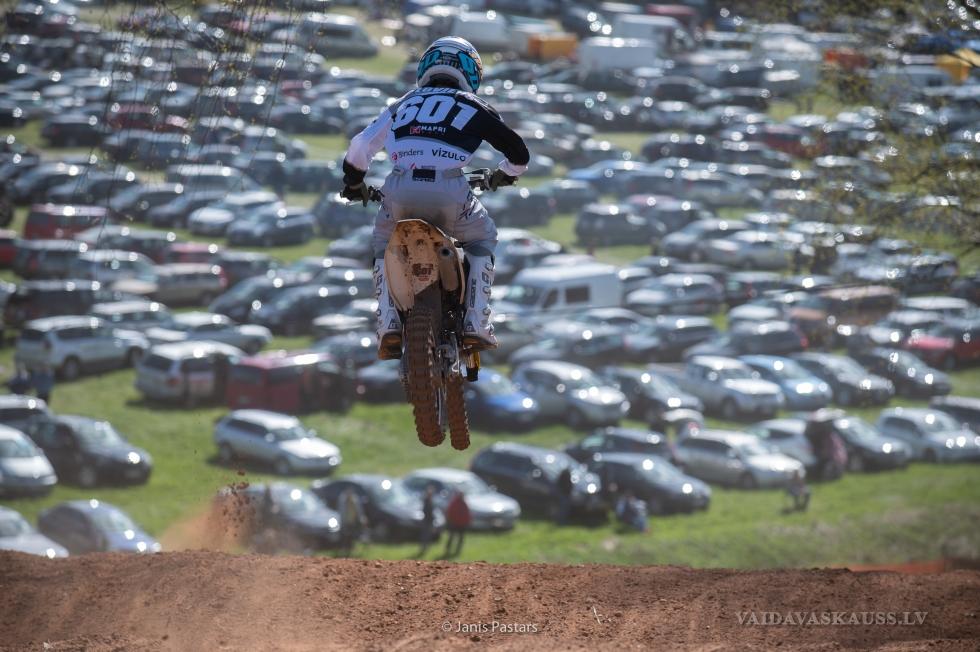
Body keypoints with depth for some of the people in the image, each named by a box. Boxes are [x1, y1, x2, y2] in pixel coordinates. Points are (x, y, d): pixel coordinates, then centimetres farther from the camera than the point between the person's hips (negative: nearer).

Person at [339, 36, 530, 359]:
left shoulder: (404, 104, 28)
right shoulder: (473, 107, 21)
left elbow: (361, 146, 26)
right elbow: (519, 152, 23)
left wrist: (354, 183, 45)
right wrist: (505, 175, 46)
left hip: (399, 191, 2)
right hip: (450, 193, -2)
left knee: (383, 246, 30)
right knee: (482, 240, 27)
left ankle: (387, 320, 9)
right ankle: (476, 322, 13)